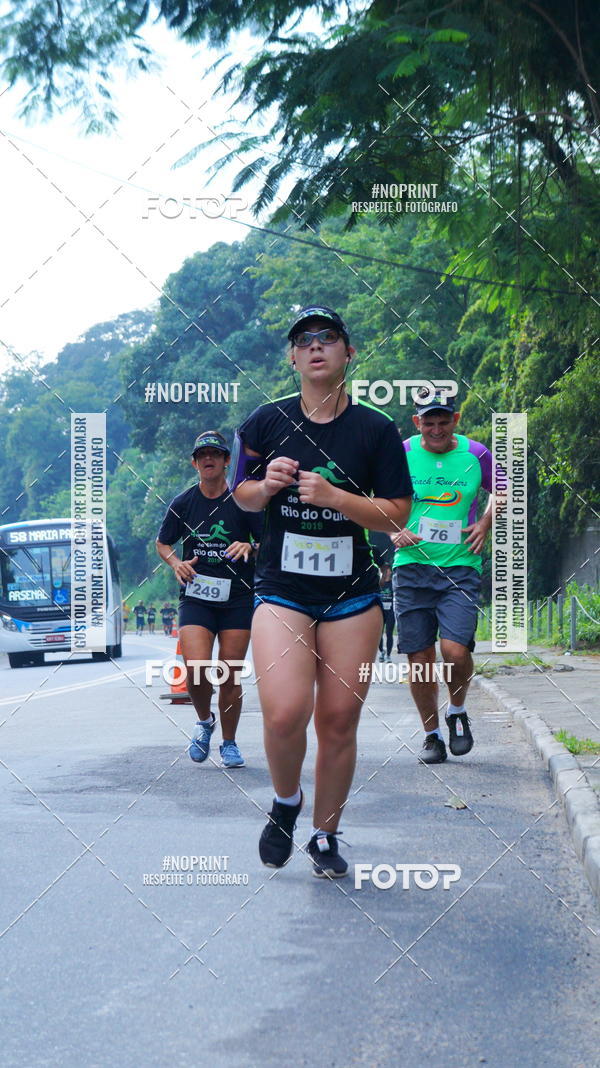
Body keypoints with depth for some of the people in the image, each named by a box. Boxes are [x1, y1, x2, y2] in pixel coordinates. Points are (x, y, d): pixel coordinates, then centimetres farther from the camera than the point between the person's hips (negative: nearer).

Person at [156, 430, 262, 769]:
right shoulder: (183, 503, 4)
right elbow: (162, 543, 17)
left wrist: (250, 547, -18)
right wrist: (176, 563, -3)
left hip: (237, 598, -1)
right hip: (196, 595, 1)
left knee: (231, 675, 2)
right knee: (196, 669, -15)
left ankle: (229, 742, 21)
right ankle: (204, 721, 16)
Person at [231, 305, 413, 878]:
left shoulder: (376, 429, 0)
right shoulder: (266, 421, 2)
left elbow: (397, 514, -2)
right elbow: (242, 494, 14)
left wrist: (333, 497, -16)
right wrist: (266, 486, -9)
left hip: (351, 594, 1)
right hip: (281, 590, 0)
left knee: (339, 721, 3)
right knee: (285, 713, -18)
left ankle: (325, 836, 23)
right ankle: (286, 803, 13)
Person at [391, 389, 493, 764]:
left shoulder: (476, 454, 2)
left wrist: (485, 524, 4)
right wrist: (393, 530, -3)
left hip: (461, 568, -1)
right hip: (412, 566, 1)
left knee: (455, 651, -16)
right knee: (420, 658, 2)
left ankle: (458, 713, 13)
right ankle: (432, 735, 19)